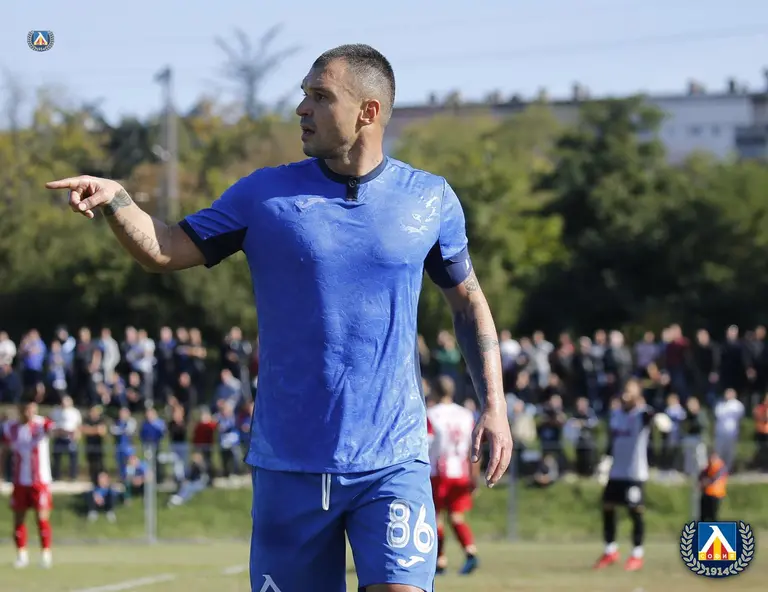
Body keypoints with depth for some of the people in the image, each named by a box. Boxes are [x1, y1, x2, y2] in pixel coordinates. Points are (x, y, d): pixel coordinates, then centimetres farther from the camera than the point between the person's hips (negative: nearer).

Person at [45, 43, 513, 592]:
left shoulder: (430, 200, 3)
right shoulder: (265, 195, 3)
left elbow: (468, 301, 15)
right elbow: (164, 250, 3)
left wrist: (495, 404, 7)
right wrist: (115, 198, -16)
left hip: (392, 465, -1)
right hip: (288, 465, 1)